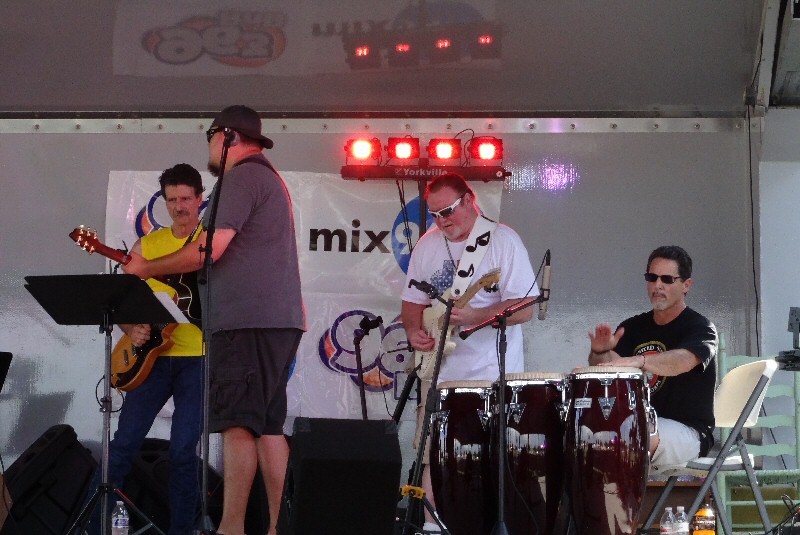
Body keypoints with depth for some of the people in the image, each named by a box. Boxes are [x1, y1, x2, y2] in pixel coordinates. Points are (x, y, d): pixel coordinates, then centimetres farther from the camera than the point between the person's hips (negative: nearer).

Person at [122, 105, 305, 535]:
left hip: (248, 320, -10)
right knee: (267, 426, 9)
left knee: (237, 424, -12)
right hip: (278, 320, 10)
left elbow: (210, 250, -14)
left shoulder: (242, 175, -7)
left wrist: (146, 268, -3)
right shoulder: (269, 178, 25)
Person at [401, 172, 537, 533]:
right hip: (439, 368, 6)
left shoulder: (503, 240, -8)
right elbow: (413, 301, 18)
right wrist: (414, 330, -3)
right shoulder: (427, 245, 10)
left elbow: (525, 308, -13)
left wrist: (474, 317, -25)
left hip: (491, 372, -6)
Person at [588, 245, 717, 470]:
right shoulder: (633, 327, 11)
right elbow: (603, 368, -2)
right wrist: (600, 352, -26)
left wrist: (639, 360, -47)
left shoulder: (699, 328, -6)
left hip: (687, 429, -5)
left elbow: (683, 360, -29)